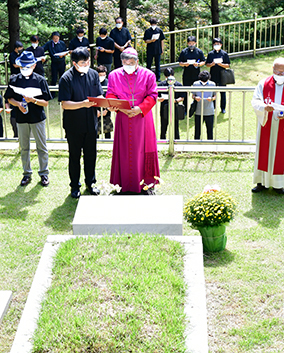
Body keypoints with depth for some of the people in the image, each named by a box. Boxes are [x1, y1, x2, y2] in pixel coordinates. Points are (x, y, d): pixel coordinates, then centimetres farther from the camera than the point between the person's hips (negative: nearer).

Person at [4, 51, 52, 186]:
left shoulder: (40, 80, -4)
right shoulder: (14, 80, 2)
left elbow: (45, 103, -4)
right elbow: (9, 99, 8)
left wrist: (33, 100, -21)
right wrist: (18, 104, -13)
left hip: (38, 118, -2)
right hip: (21, 119, 2)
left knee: (42, 147, 3)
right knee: (24, 148, 10)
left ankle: (44, 173, 16)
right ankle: (27, 174, 23)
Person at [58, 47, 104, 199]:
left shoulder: (93, 74, 1)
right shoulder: (66, 78, -14)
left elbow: (100, 96, 7)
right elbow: (65, 104, -17)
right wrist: (83, 104, -32)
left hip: (91, 122, 4)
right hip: (74, 125, -4)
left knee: (91, 154, 14)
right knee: (75, 156, 9)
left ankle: (90, 182, 31)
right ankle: (75, 186, 24)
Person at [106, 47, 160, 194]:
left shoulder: (148, 75, 1)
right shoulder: (114, 75, 5)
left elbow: (152, 95, -1)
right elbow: (110, 95, 4)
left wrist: (140, 108, -15)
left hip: (142, 117, -1)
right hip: (123, 118, 1)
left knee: (142, 150, 2)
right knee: (123, 150, 3)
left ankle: (146, 183, 12)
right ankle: (124, 183, 11)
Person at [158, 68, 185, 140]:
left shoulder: (178, 84, -1)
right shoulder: (161, 84, 2)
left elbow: (182, 98, 0)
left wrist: (176, 100, -19)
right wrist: (159, 99, -18)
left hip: (174, 111, -1)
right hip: (164, 111, 1)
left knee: (175, 131, 5)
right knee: (163, 131, 9)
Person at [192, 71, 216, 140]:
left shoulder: (212, 84, 1)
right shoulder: (195, 84, 1)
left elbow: (215, 96, 7)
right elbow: (193, 95, 8)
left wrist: (211, 98, -16)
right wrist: (195, 97, -16)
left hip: (209, 112, 0)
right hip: (198, 112, 0)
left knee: (210, 131, 5)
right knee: (197, 130, 4)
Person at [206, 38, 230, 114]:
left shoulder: (224, 53, 1)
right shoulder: (210, 53, 6)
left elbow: (228, 65, 0)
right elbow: (207, 64, 8)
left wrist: (221, 64, -18)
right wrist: (211, 64, -13)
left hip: (222, 76, -1)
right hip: (213, 76, 1)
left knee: (223, 92, 3)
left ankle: (223, 108, 12)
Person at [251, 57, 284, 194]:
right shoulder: (264, 84, 1)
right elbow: (255, 101, -2)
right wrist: (265, 107, -24)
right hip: (266, 126, 1)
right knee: (264, 153, 6)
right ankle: (262, 182, 17)